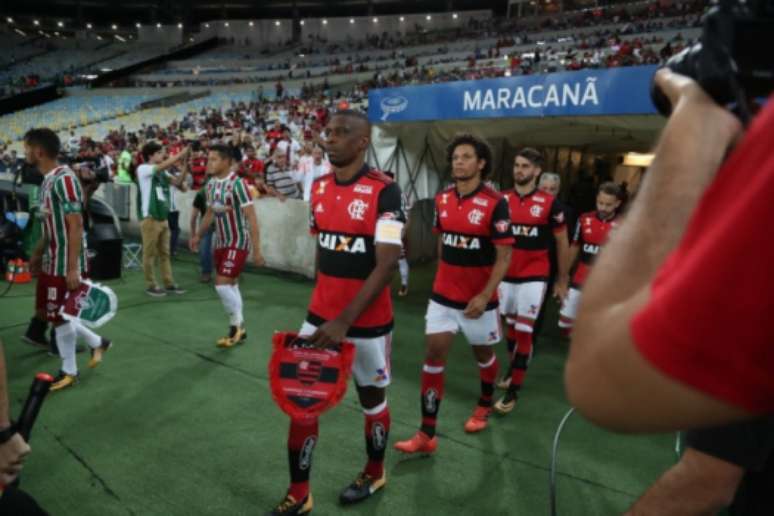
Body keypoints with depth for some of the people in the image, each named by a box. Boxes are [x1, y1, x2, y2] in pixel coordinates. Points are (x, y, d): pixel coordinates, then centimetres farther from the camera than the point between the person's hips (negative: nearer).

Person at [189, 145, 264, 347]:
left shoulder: (237, 184, -19)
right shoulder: (211, 184, 4)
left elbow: (251, 218, -20)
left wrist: (256, 250, -22)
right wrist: (198, 235, 15)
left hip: (238, 243, -8)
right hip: (221, 242, 8)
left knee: (222, 284, -12)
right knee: (231, 285, 13)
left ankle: (237, 324, 8)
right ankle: (238, 329, 25)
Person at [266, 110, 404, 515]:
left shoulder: (383, 191, -16)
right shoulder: (318, 189, 4)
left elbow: (386, 265, -20)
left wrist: (344, 321, -24)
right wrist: (322, 304, 15)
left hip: (367, 321, -5)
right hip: (320, 316, 6)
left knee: (372, 396, 14)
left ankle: (374, 473, 40)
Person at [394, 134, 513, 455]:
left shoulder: (495, 203, -14)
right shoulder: (442, 199, 1)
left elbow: (504, 255, -14)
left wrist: (485, 295, -20)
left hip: (478, 298, -4)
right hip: (443, 295, 4)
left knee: (483, 353, 17)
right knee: (433, 354, -2)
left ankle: (485, 405, 46)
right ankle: (427, 435, 5)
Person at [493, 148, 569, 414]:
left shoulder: (549, 203, -7)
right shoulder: (503, 200, 2)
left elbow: (562, 242, 2)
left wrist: (562, 279, 5)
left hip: (534, 277, -3)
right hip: (506, 275, 4)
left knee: (524, 332, -3)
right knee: (510, 327, 16)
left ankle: (513, 392, 5)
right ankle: (514, 370, 38)